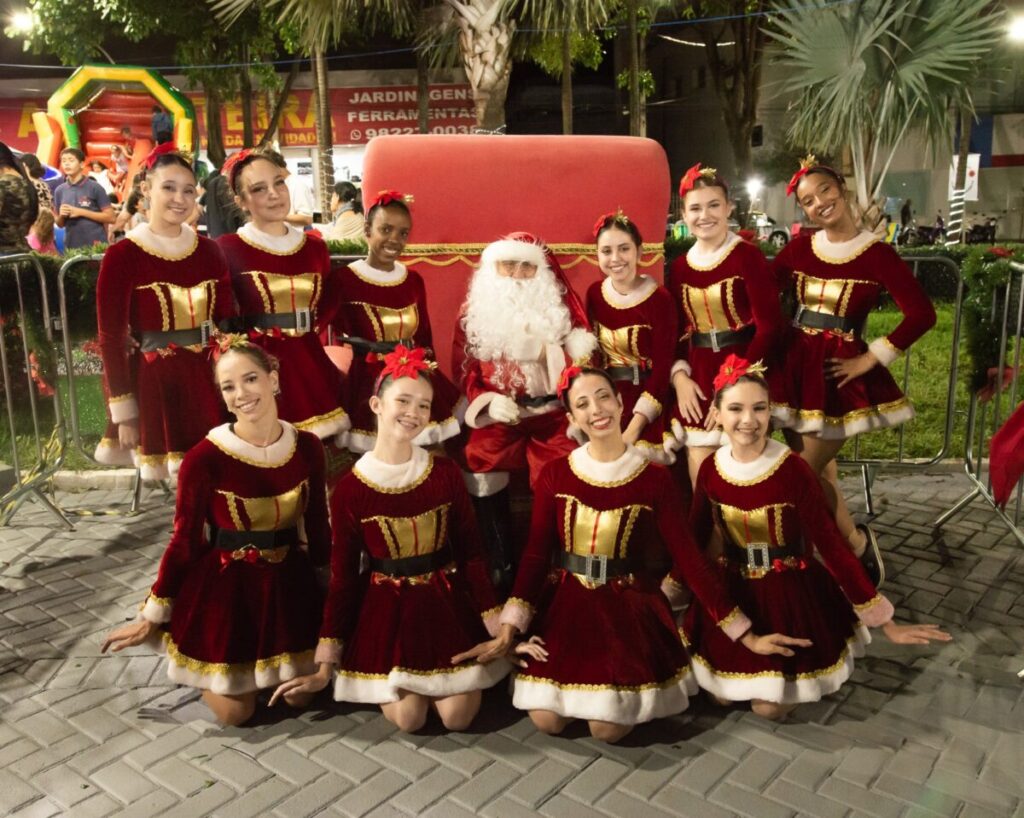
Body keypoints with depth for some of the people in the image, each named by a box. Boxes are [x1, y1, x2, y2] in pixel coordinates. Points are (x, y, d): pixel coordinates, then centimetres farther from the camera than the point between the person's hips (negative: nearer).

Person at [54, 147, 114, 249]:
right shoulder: (59, 191, 10)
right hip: (71, 246, 4)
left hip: (95, 245, -4)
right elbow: (60, 224, 18)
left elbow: (110, 218, -6)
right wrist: (61, 216, -5)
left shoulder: (94, 187, -3)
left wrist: (81, 212, -11)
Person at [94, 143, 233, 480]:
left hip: (208, 380, 4)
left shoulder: (208, 250, 7)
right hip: (155, 383, -4)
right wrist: (123, 411, -9)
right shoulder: (122, 255, -6)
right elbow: (111, 338, -7)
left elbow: (227, 319, 10)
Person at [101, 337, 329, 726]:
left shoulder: (307, 447, -10)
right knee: (235, 713, 8)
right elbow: (184, 541, -10)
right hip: (223, 584, -3)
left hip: (288, 580, 3)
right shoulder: (204, 457, -21)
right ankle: (205, 671, 37)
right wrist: (153, 615, -4)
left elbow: (317, 524, 3)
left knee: (298, 697, 13)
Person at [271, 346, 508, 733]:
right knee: (408, 719, -10)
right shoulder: (349, 489, -9)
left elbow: (471, 553, -2)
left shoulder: (446, 473, -6)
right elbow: (342, 578, -3)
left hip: (446, 603, 1)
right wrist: (326, 664, -4)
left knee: (457, 718, -6)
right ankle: (397, 684, 24)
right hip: (386, 610, -1)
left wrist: (500, 629, -6)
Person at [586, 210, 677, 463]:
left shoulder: (659, 299, -11)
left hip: (645, 399, -4)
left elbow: (662, 369, -13)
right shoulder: (594, 294, 3)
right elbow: (592, 353, 9)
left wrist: (634, 427, -18)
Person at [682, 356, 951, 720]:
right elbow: (694, 537, 5)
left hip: (790, 594, -3)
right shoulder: (710, 469, -9)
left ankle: (791, 675, 25)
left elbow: (832, 544, -18)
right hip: (733, 592, 3)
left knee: (769, 707, -6)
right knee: (722, 696, 1)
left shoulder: (793, 470, -21)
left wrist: (884, 621, -17)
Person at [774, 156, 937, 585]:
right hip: (795, 368, 4)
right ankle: (856, 543, 31)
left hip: (838, 374, -4)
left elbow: (922, 314, -12)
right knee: (820, 471, 13)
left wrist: (870, 359, -12)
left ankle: (858, 543, 19)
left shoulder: (875, 252, -8)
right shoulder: (798, 248, 4)